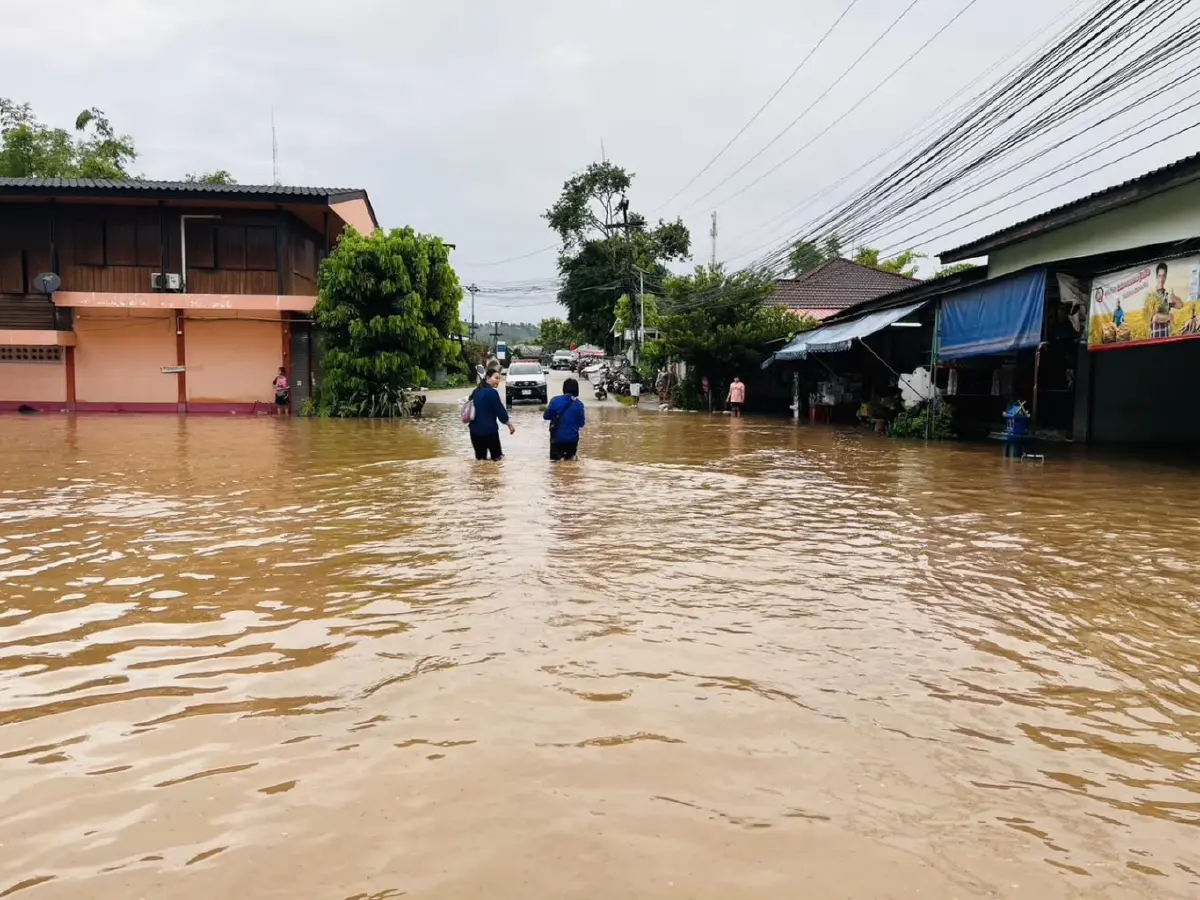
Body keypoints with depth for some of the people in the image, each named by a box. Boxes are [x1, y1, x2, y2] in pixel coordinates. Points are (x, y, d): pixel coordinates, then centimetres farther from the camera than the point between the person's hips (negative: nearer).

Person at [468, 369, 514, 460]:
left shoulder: (476, 391, 11)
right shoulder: (492, 392, -13)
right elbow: (500, 411, -10)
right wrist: (510, 424, 3)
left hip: (475, 430, 7)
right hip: (489, 430, -7)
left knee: (480, 459, 12)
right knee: (497, 457, 3)